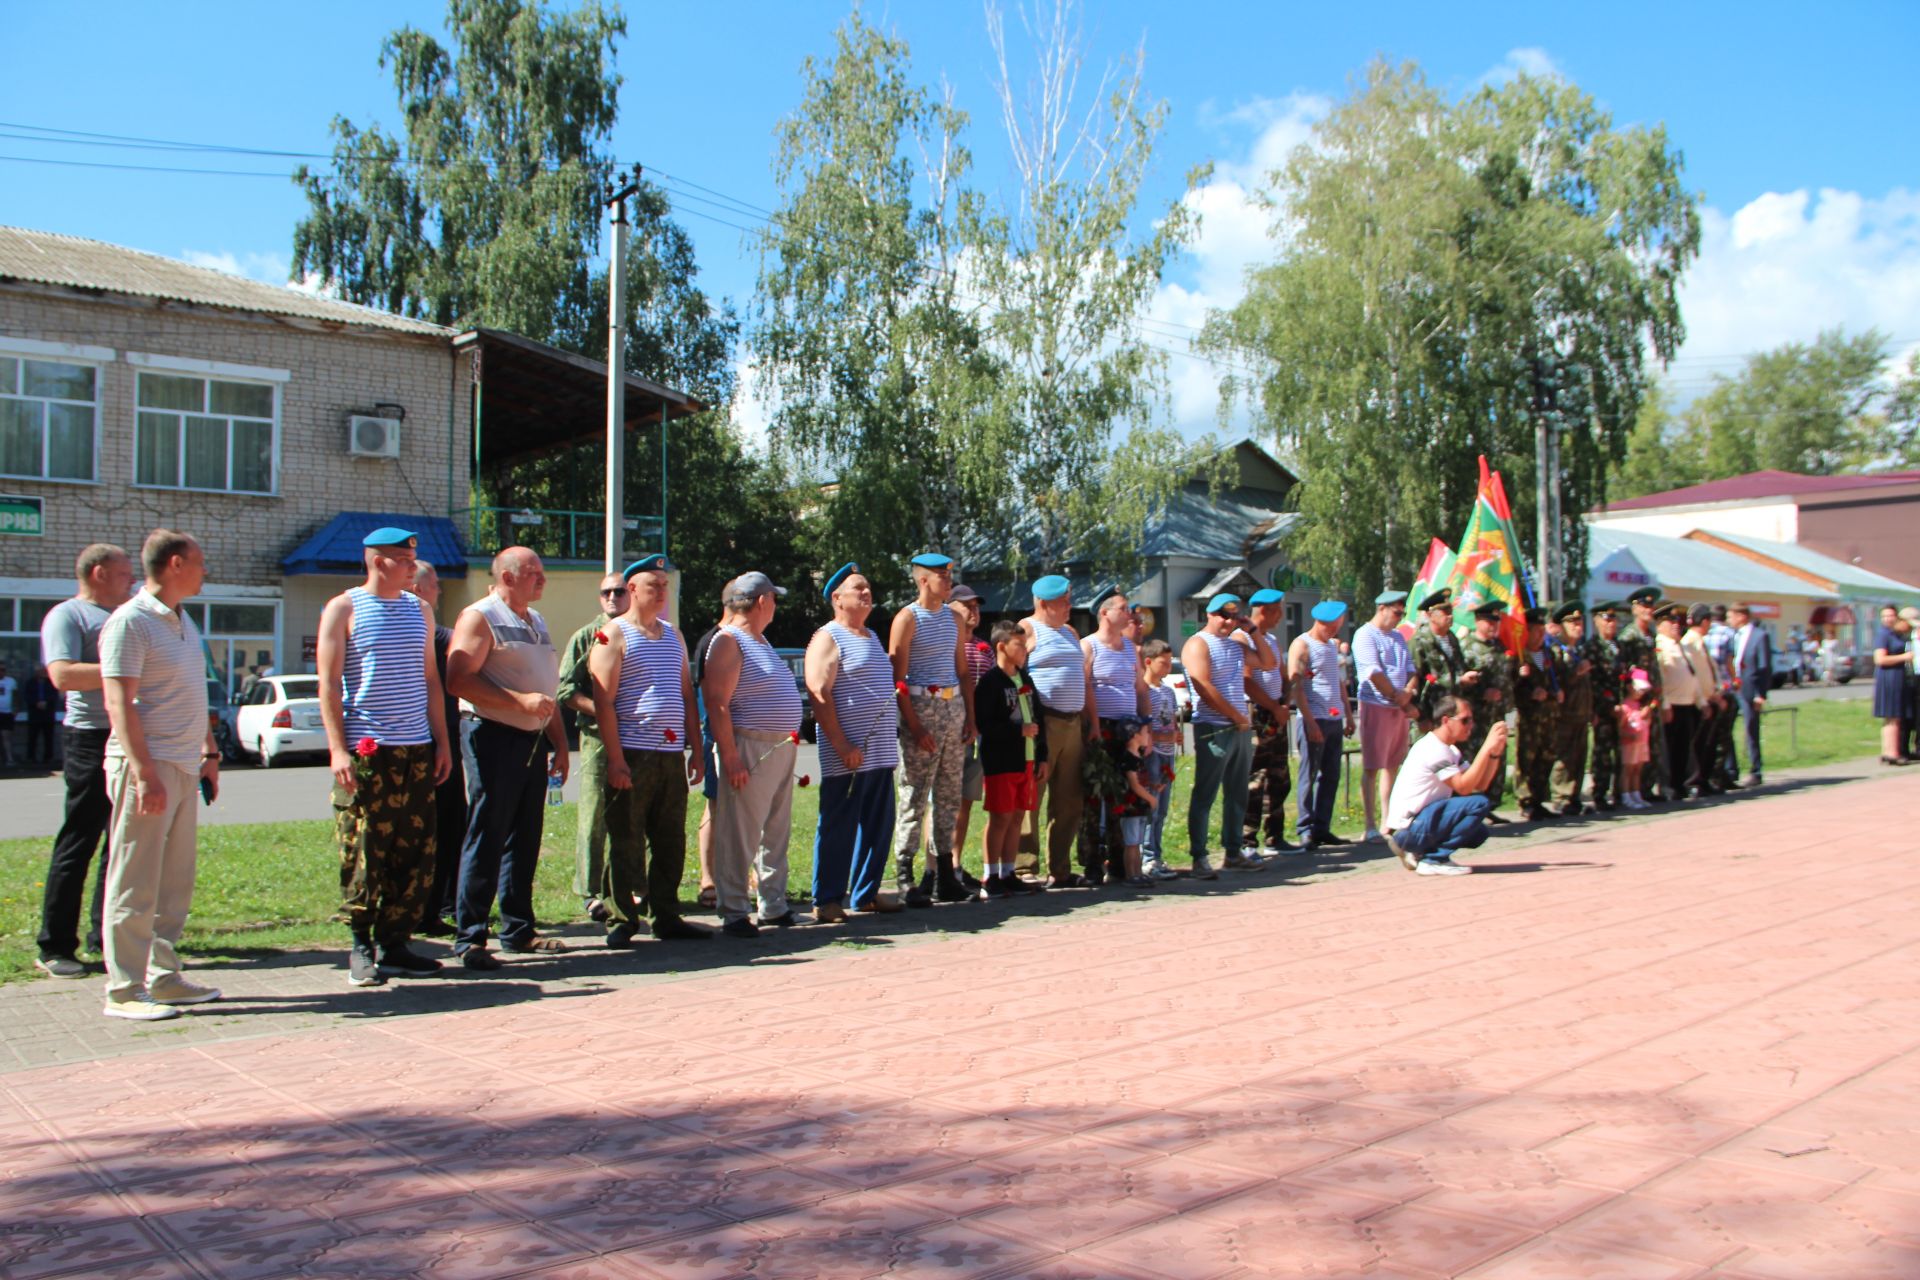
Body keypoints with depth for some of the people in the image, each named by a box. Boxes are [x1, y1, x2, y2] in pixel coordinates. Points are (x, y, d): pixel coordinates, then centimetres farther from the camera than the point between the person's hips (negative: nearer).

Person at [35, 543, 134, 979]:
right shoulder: (67, 615, -5)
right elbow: (63, 675, -20)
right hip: (92, 741, -8)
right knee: (77, 844, -5)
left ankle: (106, 935, 20)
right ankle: (55, 947, 1)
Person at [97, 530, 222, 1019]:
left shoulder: (183, 621, 17)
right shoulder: (130, 622, -10)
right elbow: (118, 703, -16)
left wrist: (209, 753, 19)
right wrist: (145, 772, -22)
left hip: (184, 768, 9)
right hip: (147, 767, -9)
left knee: (175, 883, 12)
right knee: (135, 884, -3)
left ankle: (164, 976, 20)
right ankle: (125, 990, 3)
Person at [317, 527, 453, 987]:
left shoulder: (420, 610, 15)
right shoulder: (344, 609, 0)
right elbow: (328, 683, -4)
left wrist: (442, 742, 12)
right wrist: (337, 749, -12)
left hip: (417, 751, 5)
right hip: (365, 751, -5)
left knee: (415, 853, 4)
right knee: (363, 856, -2)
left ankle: (394, 943, 14)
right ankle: (361, 948, 10)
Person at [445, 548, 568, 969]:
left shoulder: (537, 620, 19)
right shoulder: (479, 617, -6)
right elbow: (458, 679, -17)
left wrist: (559, 743, 18)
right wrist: (520, 701, -21)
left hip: (533, 741, 8)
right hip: (494, 738, -8)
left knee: (525, 839, 11)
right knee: (486, 839, -6)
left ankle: (518, 930, 20)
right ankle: (470, 938, 0)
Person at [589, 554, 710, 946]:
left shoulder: (673, 635, 18)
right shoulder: (614, 634, -2)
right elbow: (604, 701, -9)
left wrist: (696, 750, 13)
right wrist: (616, 759, -16)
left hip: (672, 755, 6)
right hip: (632, 755, -6)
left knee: (671, 843, 9)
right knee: (625, 843, -1)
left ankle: (667, 918, 18)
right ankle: (621, 921, 7)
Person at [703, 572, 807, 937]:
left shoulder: (760, 640, 18)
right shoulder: (728, 641, -11)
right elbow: (716, 703, -18)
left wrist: (790, 741, 17)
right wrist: (730, 758, -23)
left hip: (781, 748, 10)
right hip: (749, 749, -10)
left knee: (777, 832, 14)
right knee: (739, 837, -3)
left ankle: (774, 907, 23)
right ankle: (734, 914, 4)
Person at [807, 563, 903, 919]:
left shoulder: (873, 637, 20)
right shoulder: (827, 638, -6)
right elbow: (818, 694, -15)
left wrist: (892, 738, 18)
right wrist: (842, 744, -20)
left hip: (881, 752, 8)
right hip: (847, 755, -8)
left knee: (878, 826, 11)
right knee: (838, 827, -3)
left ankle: (866, 892, 21)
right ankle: (827, 899, 5)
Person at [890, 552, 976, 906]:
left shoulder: (953, 618, 15)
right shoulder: (908, 618, -5)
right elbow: (898, 678, -10)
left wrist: (970, 716, 9)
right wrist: (914, 726, -16)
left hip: (953, 706, 7)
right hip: (922, 707, -7)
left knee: (950, 794, 8)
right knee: (915, 796, -6)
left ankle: (945, 877, 15)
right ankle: (905, 879, -1)